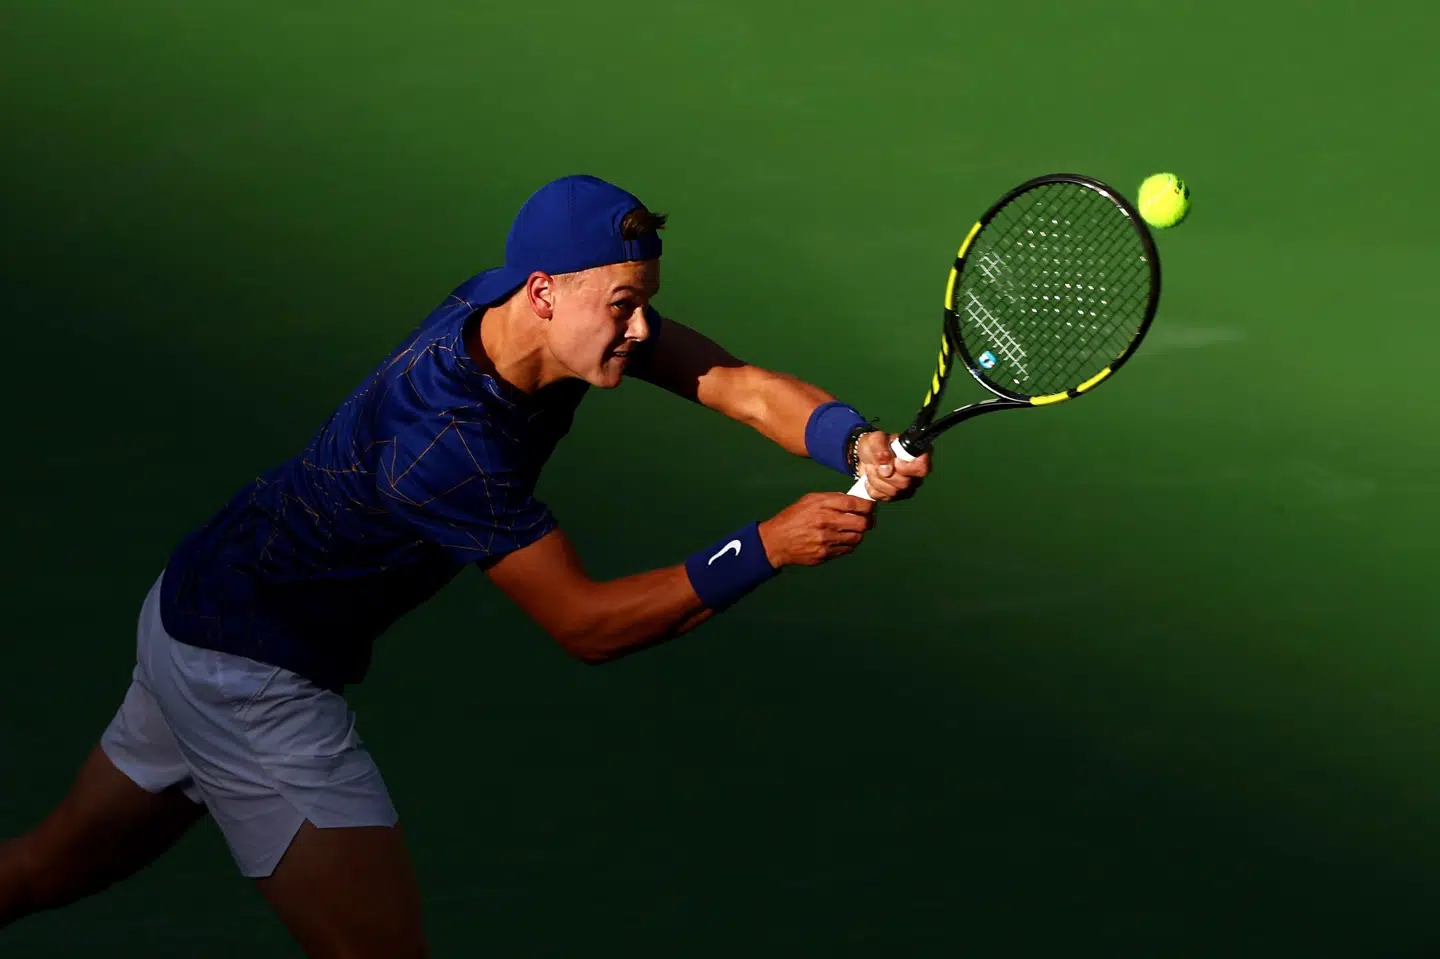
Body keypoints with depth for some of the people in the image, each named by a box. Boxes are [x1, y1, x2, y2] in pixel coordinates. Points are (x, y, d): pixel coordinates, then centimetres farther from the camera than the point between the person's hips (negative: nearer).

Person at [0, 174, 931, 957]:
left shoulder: (573, 303, -11)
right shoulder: (446, 440, -34)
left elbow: (739, 384, -15)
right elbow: (586, 623, -29)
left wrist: (857, 442, -34)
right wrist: (767, 547, -34)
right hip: (252, 673, -9)